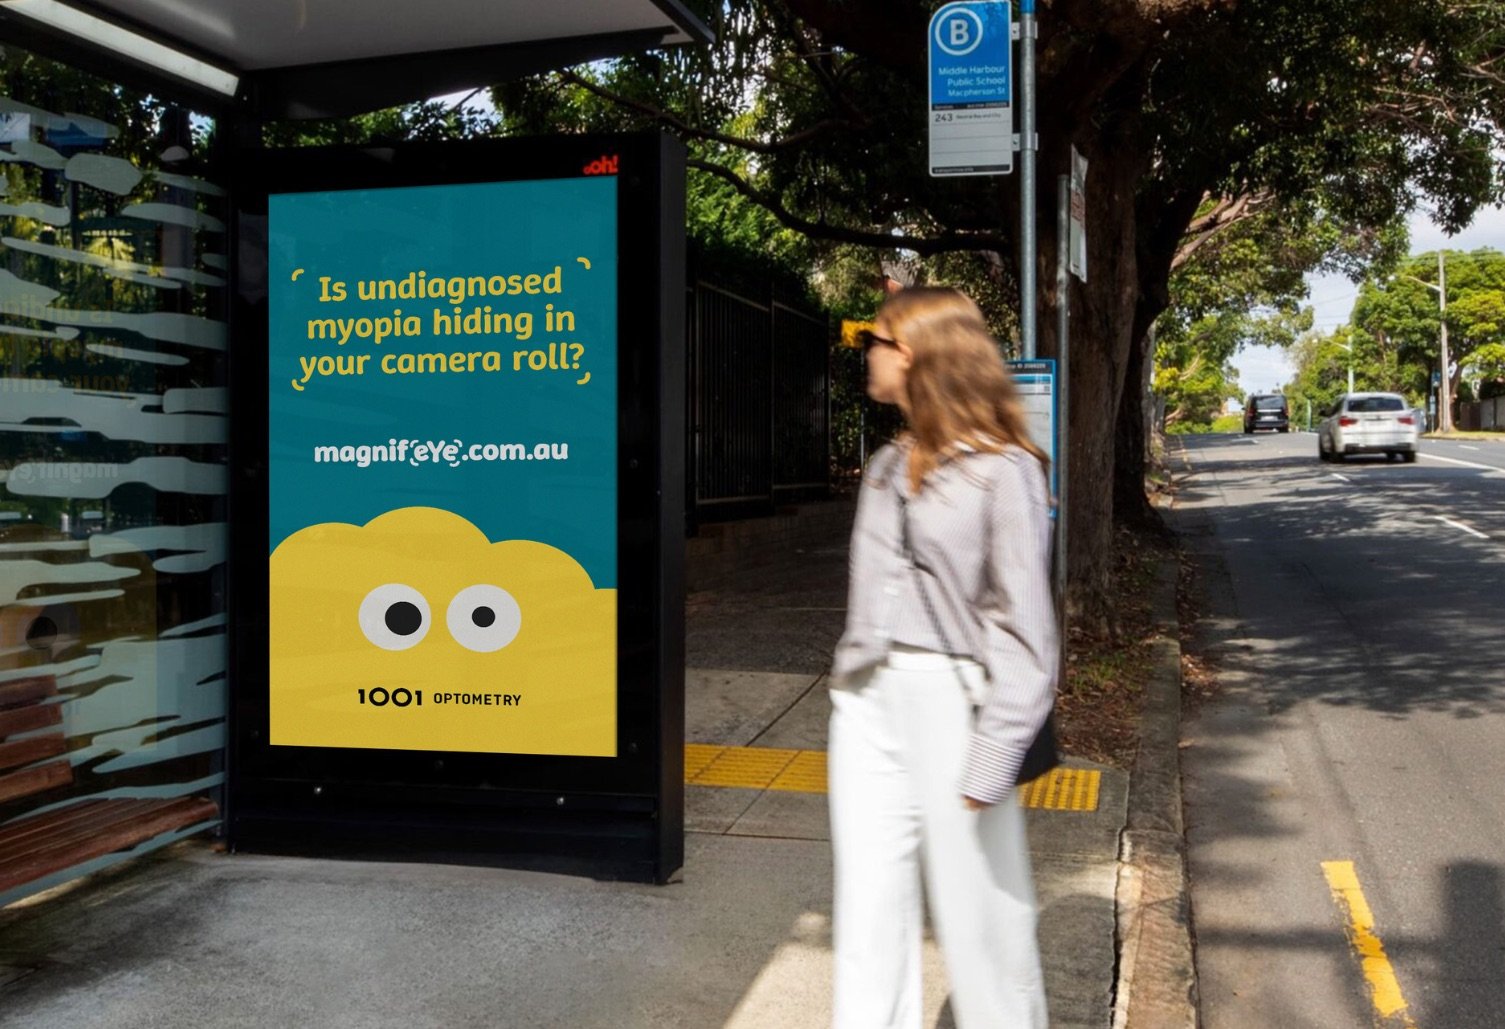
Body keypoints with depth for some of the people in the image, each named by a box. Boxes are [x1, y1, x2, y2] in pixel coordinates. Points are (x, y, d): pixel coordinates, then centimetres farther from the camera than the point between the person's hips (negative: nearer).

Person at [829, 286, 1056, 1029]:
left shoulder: (1002, 472, -9)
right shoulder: (888, 468, 11)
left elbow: (1023, 625, -12)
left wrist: (993, 759, -16)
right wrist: (850, 683, 15)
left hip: (949, 702, -6)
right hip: (867, 702, 7)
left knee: (976, 906, 5)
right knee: (868, 909, 11)